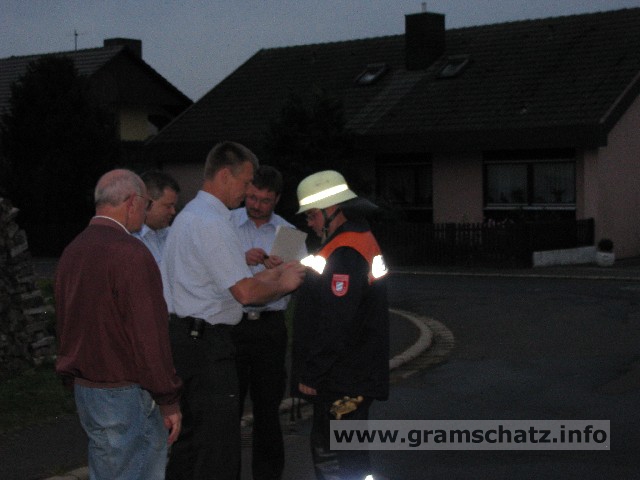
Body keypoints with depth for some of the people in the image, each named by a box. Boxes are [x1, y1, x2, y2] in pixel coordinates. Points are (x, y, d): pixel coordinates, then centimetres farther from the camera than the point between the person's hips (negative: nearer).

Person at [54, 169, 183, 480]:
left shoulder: (72, 252, 10)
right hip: (125, 396, -9)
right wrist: (169, 401, -12)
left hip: (84, 389, 9)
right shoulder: (130, 253, -18)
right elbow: (149, 336, -19)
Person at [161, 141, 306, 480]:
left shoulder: (189, 214, 17)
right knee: (220, 451, -7)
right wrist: (282, 284, -3)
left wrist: (271, 274, 17)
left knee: (188, 438, 17)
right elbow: (245, 293, -21)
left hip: (180, 335, 11)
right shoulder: (212, 223, -16)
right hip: (206, 343, -11)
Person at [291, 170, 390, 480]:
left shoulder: (345, 253, -20)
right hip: (354, 377, 11)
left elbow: (334, 324, -23)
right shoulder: (362, 239, 14)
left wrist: (311, 374, -18)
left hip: (341, 383, -11)